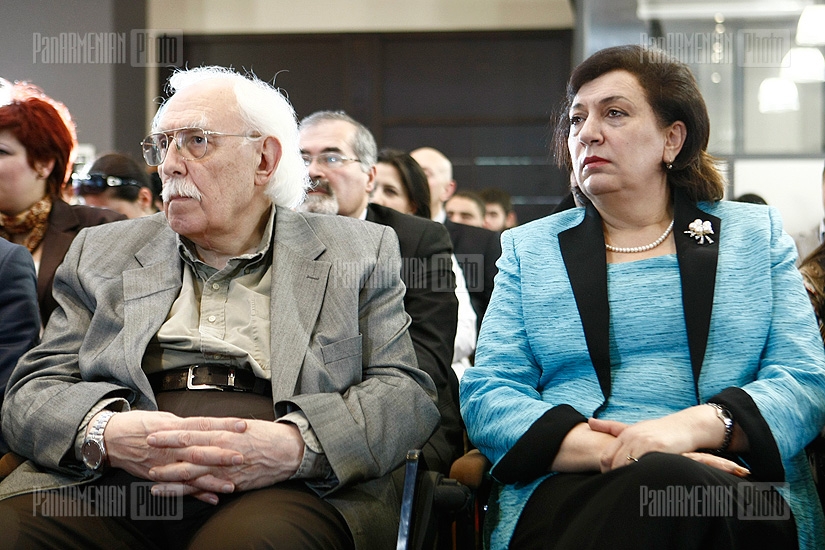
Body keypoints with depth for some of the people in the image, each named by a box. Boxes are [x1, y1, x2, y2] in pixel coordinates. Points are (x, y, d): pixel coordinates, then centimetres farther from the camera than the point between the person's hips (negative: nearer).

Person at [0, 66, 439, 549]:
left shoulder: (364, 253, 18)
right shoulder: (101, 252, 25)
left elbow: (406, 393, 8)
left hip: (289, 490, -2)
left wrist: (297, 444, -15)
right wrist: (104, 433, -10)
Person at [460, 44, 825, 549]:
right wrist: (605, 451, -15)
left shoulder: (756, 233, 16)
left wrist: (695, 425, -17)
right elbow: (486, 396, 4)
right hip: (570, 493, 1)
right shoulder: (529, 248, 17)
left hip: (738, 492, 0)